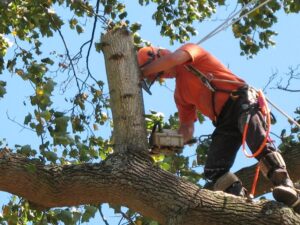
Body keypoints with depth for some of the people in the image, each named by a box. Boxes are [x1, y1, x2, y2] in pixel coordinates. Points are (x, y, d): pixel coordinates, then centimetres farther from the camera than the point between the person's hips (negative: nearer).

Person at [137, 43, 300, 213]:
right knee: (213, 169, -11)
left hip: (240, 101, -8)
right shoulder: (180, 93, 27)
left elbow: (172, 59, -16)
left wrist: (143, 71, -3)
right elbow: (187, 127, 25)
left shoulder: (189, 50, 7)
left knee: (258, 142, -33)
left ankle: (286, 186, -45)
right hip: (224, 122, 8)